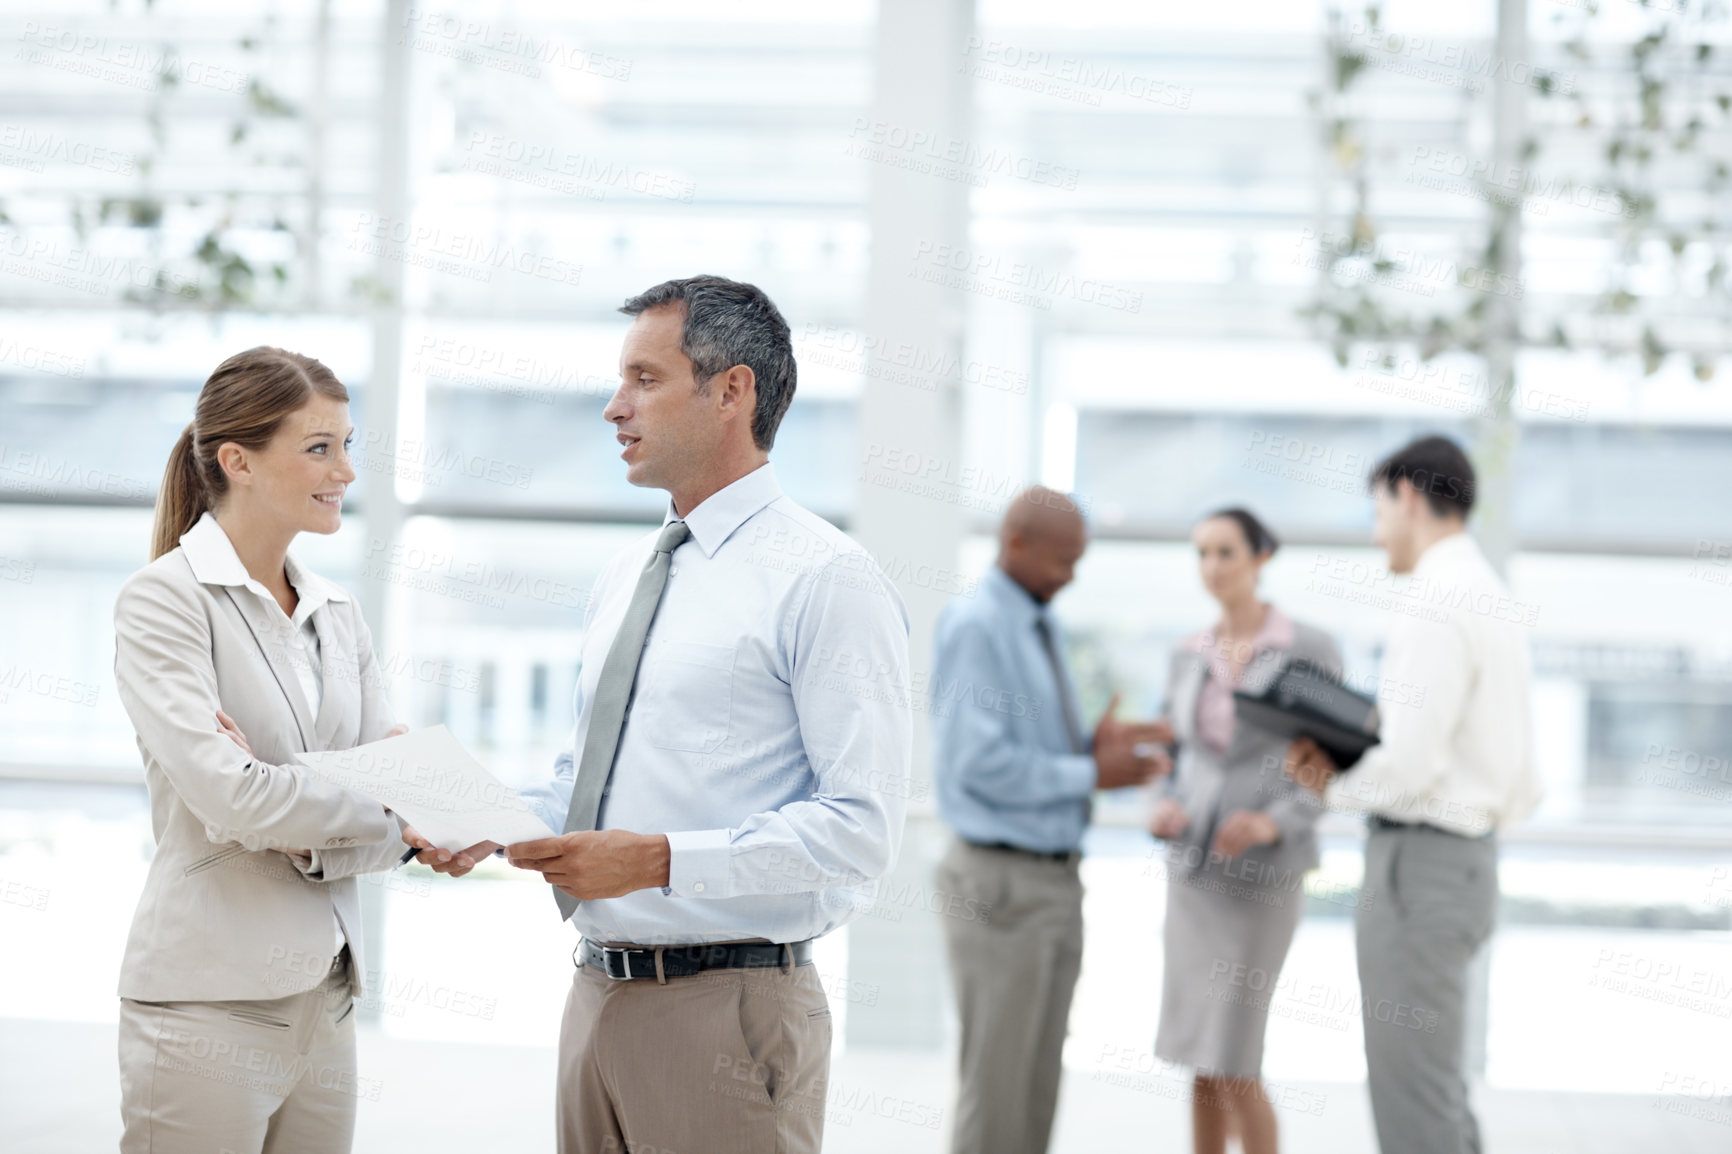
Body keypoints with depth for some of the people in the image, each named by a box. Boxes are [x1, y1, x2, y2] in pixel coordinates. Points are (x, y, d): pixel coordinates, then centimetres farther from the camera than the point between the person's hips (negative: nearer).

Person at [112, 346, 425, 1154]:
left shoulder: (336, 615, 13)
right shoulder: (164, 600, -7)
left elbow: (394, 791, 6)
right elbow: (228, 797, -18)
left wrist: (312, 837, -14)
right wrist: (396, 819, -10)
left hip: (325, 1000, 6)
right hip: (211, 1003, -6)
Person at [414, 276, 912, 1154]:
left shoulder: (826, 580, -10)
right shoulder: (622, 581, 16)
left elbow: (861, 825, -17)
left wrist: (662, 859, -22)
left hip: (728, 1010, -7)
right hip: (600, 995, 7)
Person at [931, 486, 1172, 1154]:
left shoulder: (1046, 628, 13)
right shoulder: (974, 626, -13)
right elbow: (981, 764, -20)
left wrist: (1099, 747, -1)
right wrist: (1092, 774, -14)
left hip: (1056, 879, 9)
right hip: (1001, 881, -9)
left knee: (1040, 1082, 12)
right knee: (994, 1081, -3)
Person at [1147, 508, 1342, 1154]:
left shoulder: (1312, 650, -8)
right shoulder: (1188, 657, 7)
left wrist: (1271, 824, -23)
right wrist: (1164, 810, -9)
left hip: (1265, 874, -5)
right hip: (1193, 870, 5)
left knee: (1230, 1064, -9)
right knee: (1202, 1058, 7)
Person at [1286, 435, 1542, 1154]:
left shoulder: (1437, 604, -15)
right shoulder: (1498, 603, 16)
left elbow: (1411, 762, -23)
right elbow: (1522, 789, 17)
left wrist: (1331, 785, -3)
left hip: (1419, 863, -10)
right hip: (1471, 858, 10)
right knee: (1433, 1085, 18)